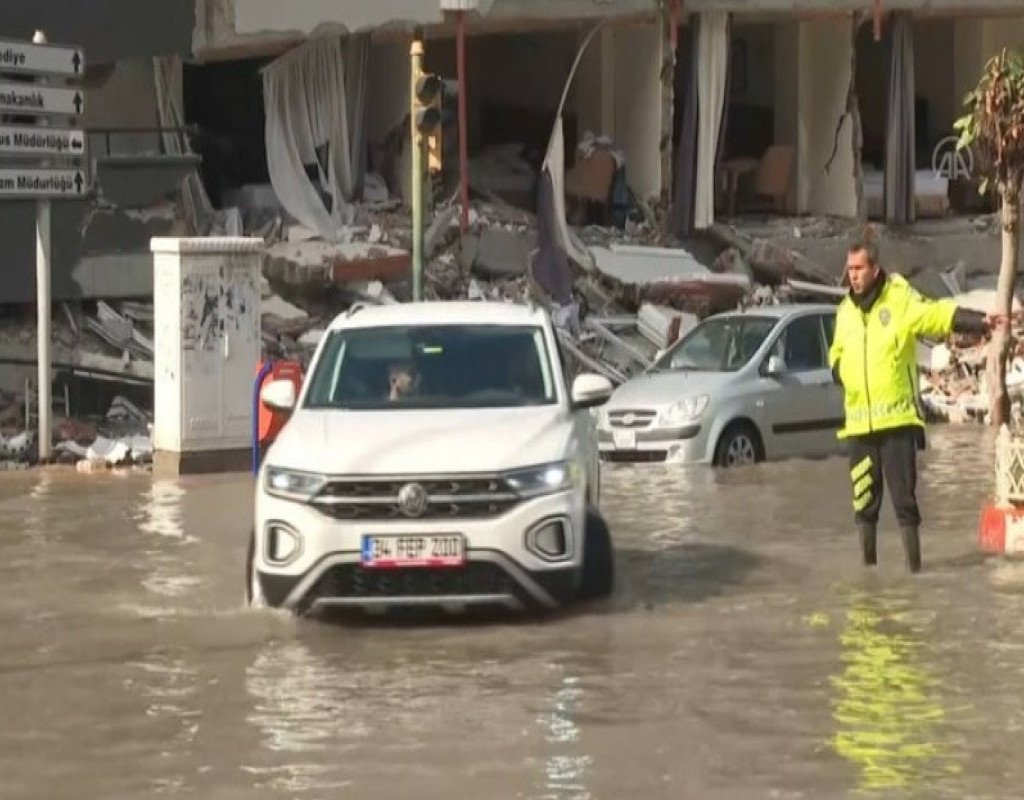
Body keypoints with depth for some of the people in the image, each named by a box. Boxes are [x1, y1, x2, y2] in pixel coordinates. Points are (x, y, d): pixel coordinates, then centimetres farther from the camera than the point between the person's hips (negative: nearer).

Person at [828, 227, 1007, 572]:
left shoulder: (901, 299, -6)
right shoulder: (845, 310, 12)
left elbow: (941, 314, -18)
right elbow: (836, 353, 26)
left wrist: (981, 321, -33)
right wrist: (839, 371, 4)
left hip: (897, 418, -5)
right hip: (858, 423, 5)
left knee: (905, 499, -2)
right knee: (863, 501, 9)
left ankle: (915, 568, 5)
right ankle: (868, 566, 21)